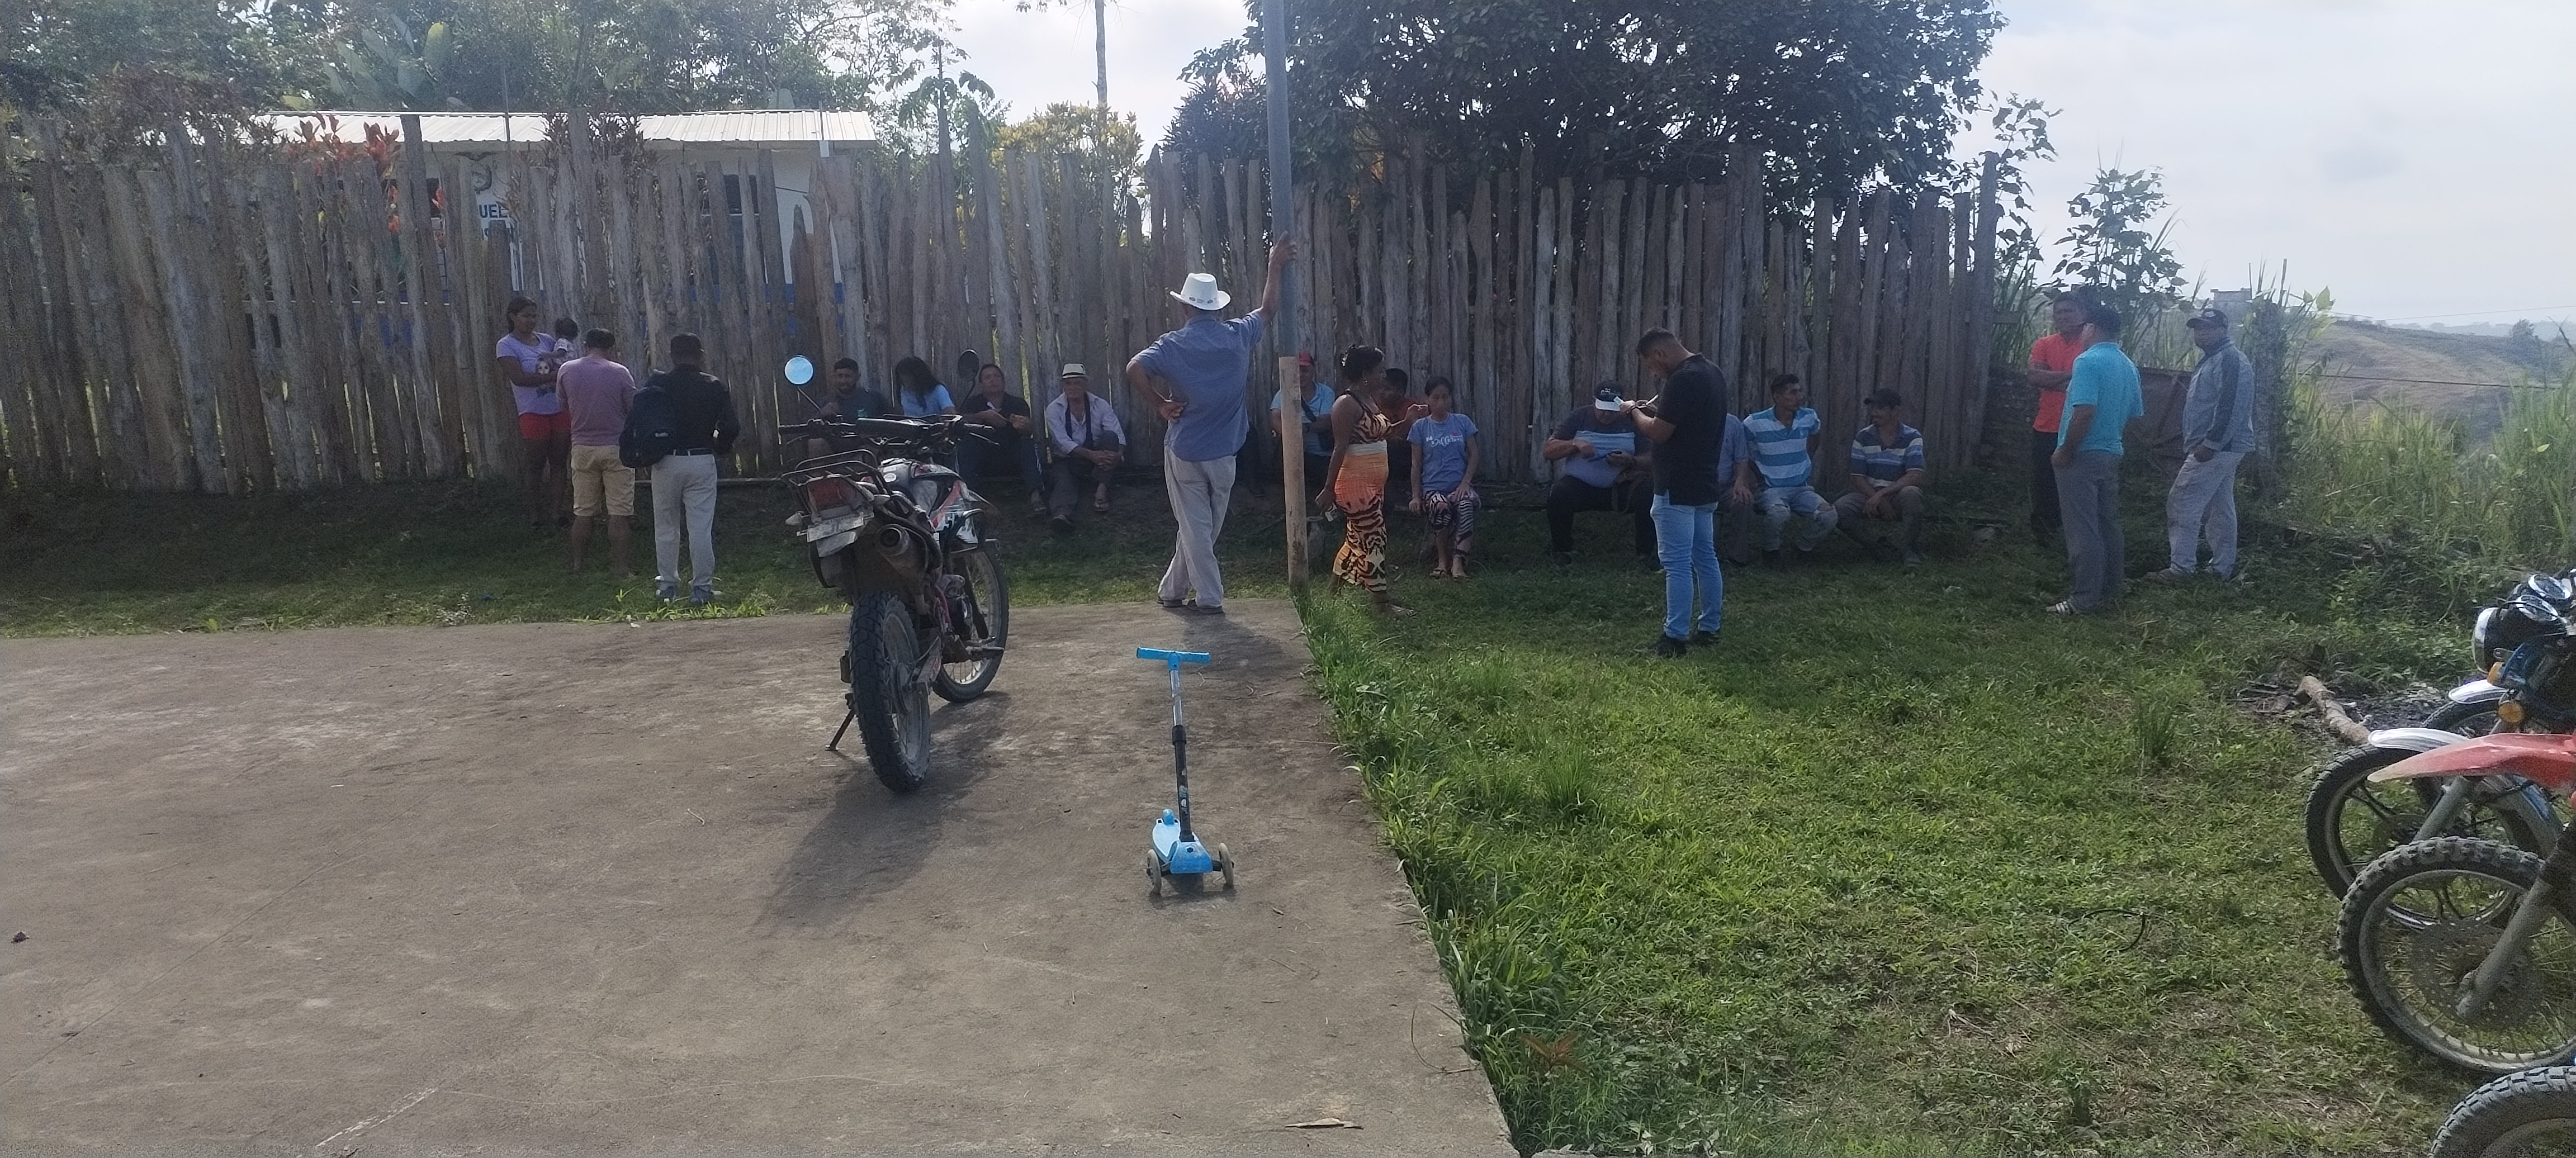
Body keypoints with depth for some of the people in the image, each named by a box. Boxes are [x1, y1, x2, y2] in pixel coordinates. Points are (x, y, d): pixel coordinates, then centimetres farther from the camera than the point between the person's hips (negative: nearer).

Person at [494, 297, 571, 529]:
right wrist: (553, 376, -19)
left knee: (558, 463, 5)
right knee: (534, 465, 3)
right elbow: (519, 378, -15)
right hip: (533, 413, -5)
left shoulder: (547, 340, 11)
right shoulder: (506, 345, -4)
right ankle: (535, 514, 13)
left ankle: (557, 513, 10)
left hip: (560, 411, 5)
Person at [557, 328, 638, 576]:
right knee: (619, 512, 0)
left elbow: (564, 407, 12)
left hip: (582, 448, 3)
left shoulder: (566, 370, 0)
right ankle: (621, 568, 0)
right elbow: (635, 410, -3)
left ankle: (577, 565, 18)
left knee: (583, 512, 12)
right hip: (616, 448, -3)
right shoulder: (620, 373, -9)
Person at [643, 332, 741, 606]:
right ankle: (701, 587, 2)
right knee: (701, 527, 1)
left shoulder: (655, 384, -1)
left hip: (665, 462, 1)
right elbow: (731, 427, -4)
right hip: (701, 462, -1)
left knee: (666, 526, 13)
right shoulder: (714, 386, -1)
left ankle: (667, 585, 17)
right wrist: (720, 446, 15)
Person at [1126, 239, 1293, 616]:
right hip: (1223, 452, 3)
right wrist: (1275, 267, 26)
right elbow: (1269, 310, 16)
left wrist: (1160, 405, -13)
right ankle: (1173, 590, 23)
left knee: (1195, 527, 5)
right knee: (1204, 526, 14)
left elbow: (1134, 369, -25)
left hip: (1185, 450, -3)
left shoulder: (1174, 344, -10)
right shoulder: (1238, 335, -2)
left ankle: (1210, 598, 7)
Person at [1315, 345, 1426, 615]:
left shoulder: (1371, 400, 11)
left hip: (1373, 482, 10)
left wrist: (1406, 421, 6)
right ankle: (1383, 602, 2)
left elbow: (1381, 435, 21)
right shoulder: (1347, 404, -17)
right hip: (1355, 483, -10)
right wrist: (1329, 488, -20)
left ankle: (1335, 589, 30)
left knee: (1357, 537, 17)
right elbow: (1340, 448, -20)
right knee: (1374, 538, -5)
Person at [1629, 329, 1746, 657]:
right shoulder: (1712, 372, 11)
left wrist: (1635, 411, -2)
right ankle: (1709, 628, 22)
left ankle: (1675, 637, -3)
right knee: (1705, 557, 15)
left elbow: (1658, 432, -19)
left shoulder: (1683, 380, -20)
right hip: (1706, 486, 10)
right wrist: (1652, 408, 13)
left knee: (1677, 564, -6)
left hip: (1677, 489, -10)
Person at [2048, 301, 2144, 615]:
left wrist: (2065, 452, -17)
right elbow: (2135, 414, 17)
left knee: (2084, 529, -6)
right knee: (2108, 525, 14)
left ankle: (2085, 599, -3)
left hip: (2083, 456, -8)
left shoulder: (2088, 361, -16)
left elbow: (2084, 412, -25)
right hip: (2111, 455, 9)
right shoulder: (2128, 366, 11)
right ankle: (2110, 591, 21)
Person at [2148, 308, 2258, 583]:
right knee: (2220, 510, 14)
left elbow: (2232, 408, -24)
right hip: (2220, 449, 11)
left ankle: (2181, 568, -9)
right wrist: (2195, 444, 21)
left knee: (2181, 506, -10)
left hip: (2216, 449, -11)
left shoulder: (2230, 360, -15)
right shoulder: (2213, 359, 18)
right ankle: (2223, 568, 20)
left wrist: (2210, 444, -24)